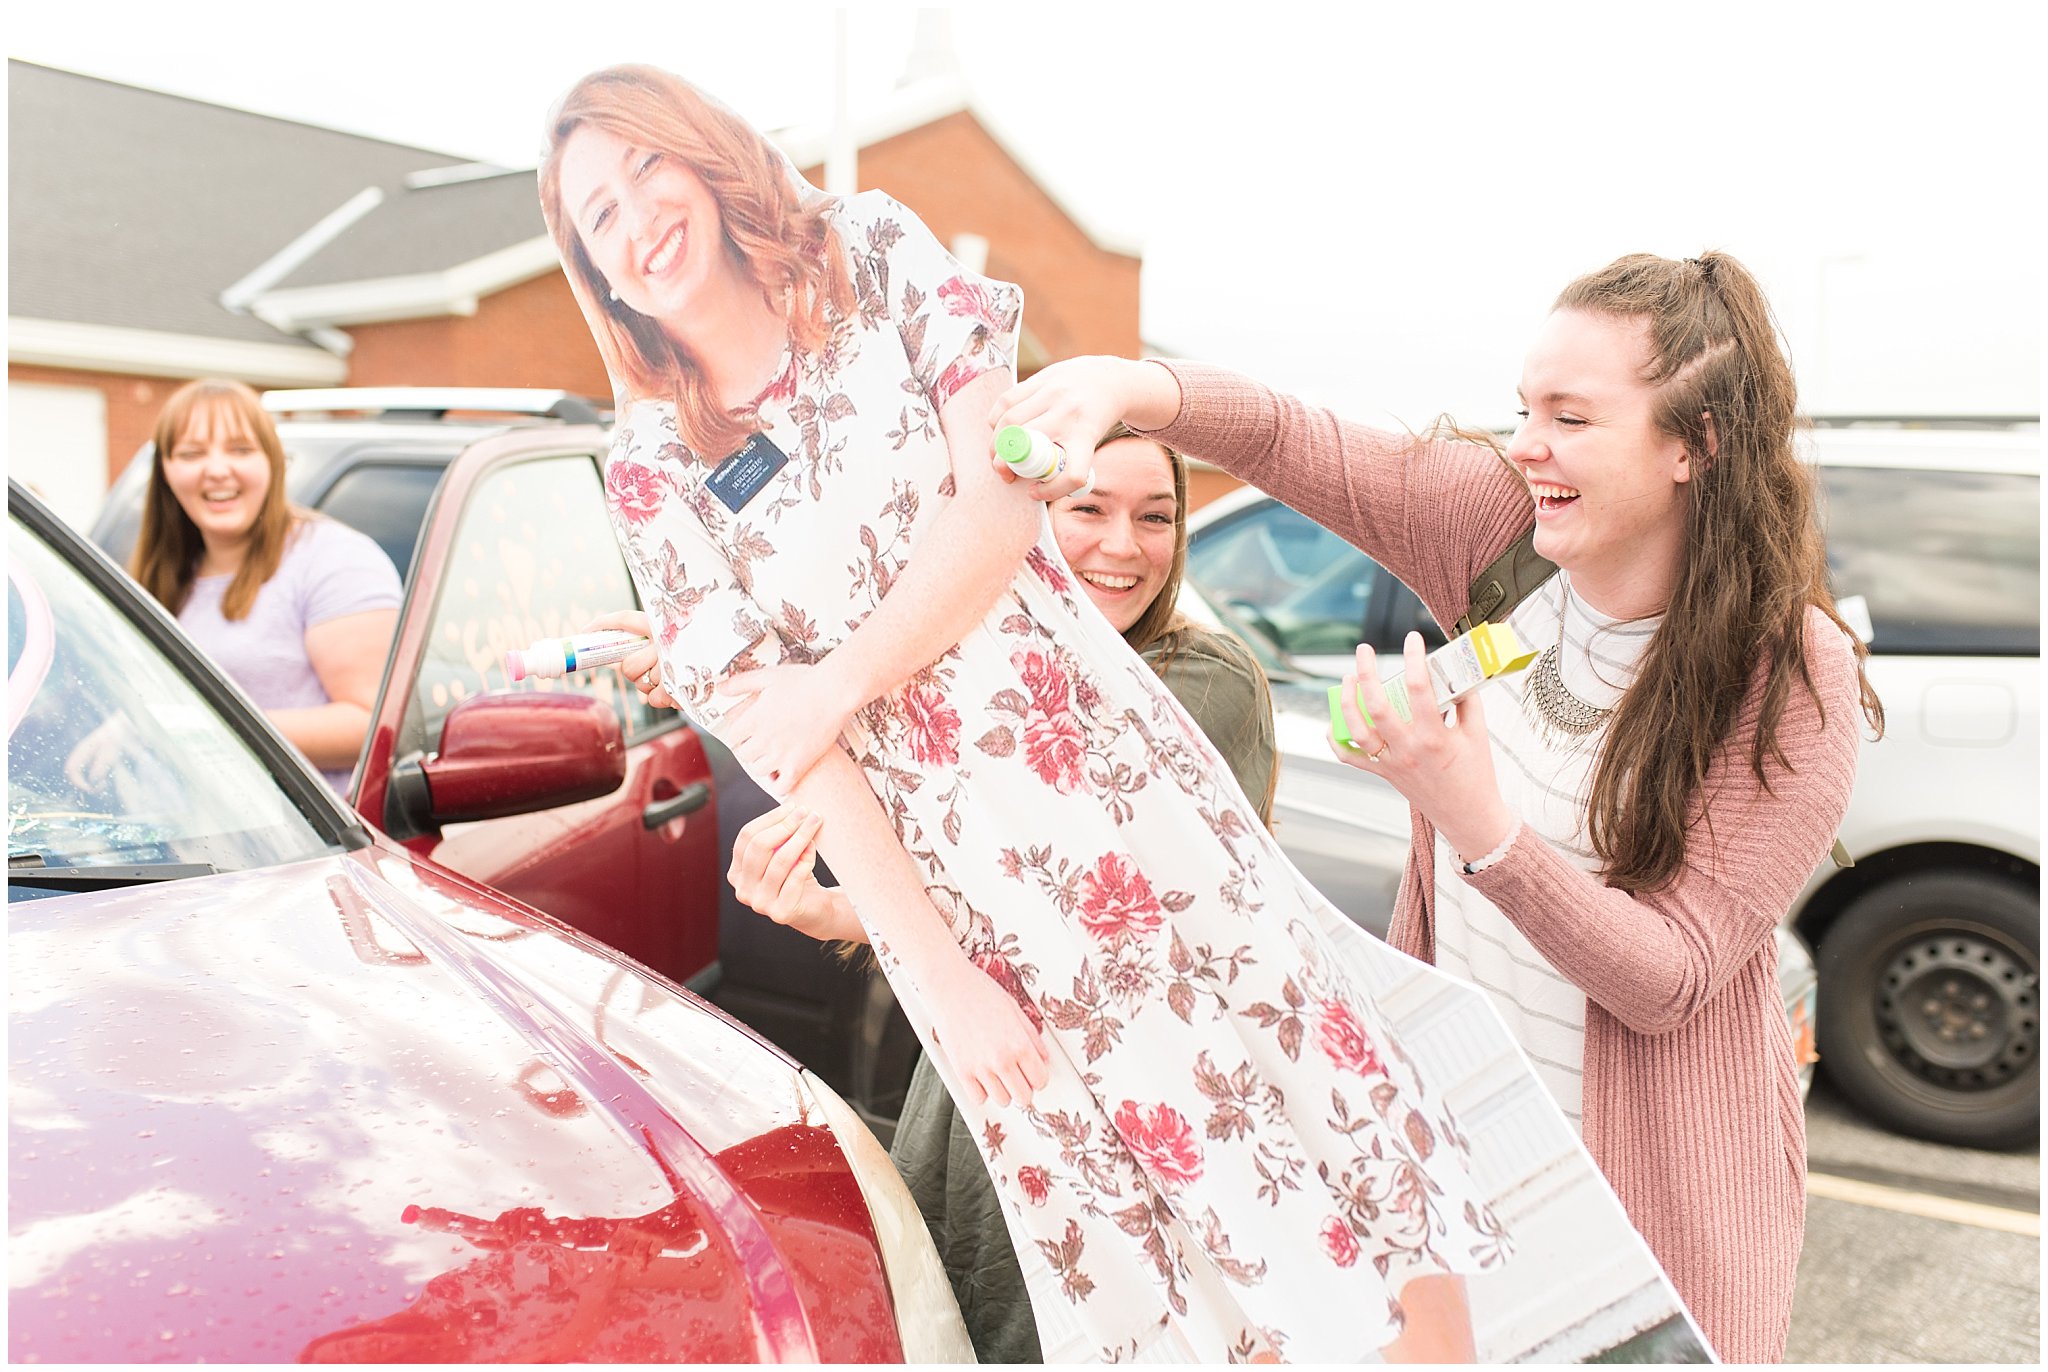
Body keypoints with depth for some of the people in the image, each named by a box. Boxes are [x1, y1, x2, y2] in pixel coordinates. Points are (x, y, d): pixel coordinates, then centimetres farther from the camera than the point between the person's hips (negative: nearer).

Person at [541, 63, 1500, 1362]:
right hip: (936, 865, 0)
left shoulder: (877, 254, 4)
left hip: (1112, 767, 1)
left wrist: (838, 683, -7)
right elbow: (778, 742, -5)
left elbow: (1005, 503, -7)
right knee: (1122, 1257, 8)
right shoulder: (654, 473, 2)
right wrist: (942, 974, -9)